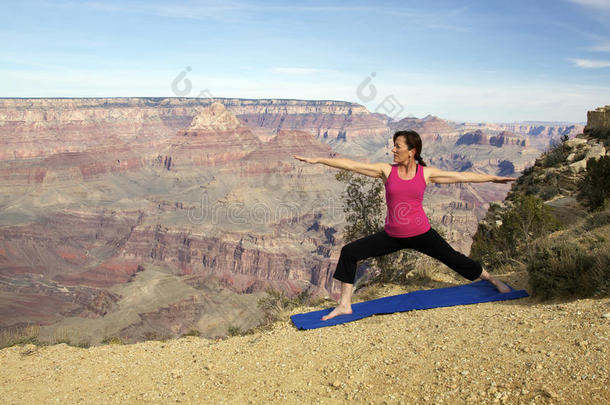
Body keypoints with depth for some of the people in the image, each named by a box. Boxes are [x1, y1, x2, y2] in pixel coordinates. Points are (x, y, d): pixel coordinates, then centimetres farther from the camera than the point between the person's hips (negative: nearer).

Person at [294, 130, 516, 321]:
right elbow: (351, 165, -10)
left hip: (421, 234, -1)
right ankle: (345, 305, 4)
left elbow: (463, 176, 4)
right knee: (349, 252, -8)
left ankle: (493, 280, 39)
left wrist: (495, 178, 9)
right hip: (392, 235, 1)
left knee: (454, 259, 8)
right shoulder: (387, 171, -5)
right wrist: (317, 160, -13)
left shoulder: (426, 173, -5)